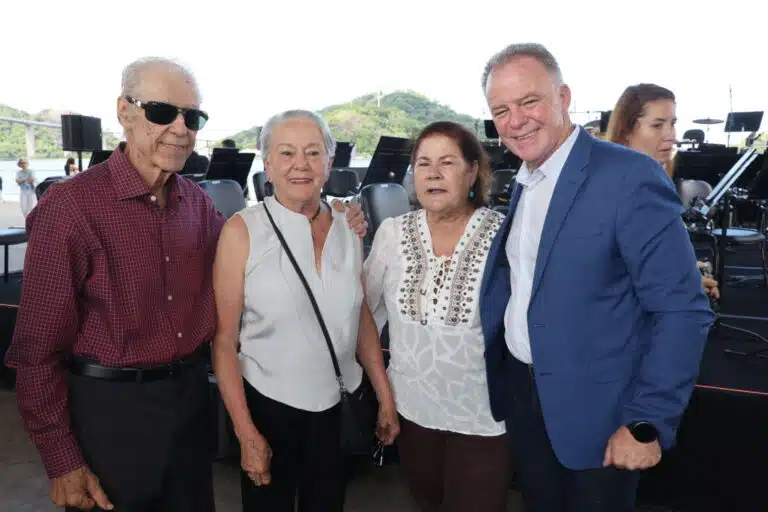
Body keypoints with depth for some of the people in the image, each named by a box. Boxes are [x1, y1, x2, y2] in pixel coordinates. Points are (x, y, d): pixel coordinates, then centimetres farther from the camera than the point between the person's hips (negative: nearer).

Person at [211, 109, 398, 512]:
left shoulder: (347, 228, -2)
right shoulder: (243, 230, -12)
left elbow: (362, 318, 7)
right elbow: (224, 340, -11)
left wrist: (386, 398, 8)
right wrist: (246, 433, -12)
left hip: (338, 407, 3)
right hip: (269, 406, -3)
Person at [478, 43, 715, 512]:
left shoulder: (630, 176, -19)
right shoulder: (523, 183, 5)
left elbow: (683, 309, -20)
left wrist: (648, 423, -19)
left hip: (594, 412, -6)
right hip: (520, 393, 7)